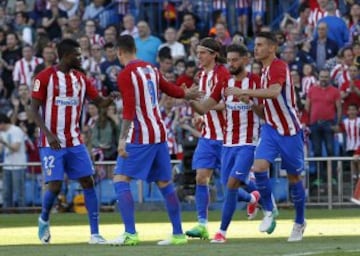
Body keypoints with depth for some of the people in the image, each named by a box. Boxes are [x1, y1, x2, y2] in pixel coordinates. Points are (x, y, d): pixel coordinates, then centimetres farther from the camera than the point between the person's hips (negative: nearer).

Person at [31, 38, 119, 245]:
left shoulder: (80, 78, 8)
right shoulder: (45, 77, -8)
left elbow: (100, 102, 8)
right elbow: (34, 110, -9)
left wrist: (111, 98, -16)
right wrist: (48, 134, -21)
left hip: (75, 142, 5)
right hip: (52, 143, -5)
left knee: (88, 182, -4)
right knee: (55, 186, -9)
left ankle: (95, 234, -2)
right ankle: (44, 220, 22)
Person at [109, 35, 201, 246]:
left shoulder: (125, 75, -11)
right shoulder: (151, 69, 11)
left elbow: (129, 109, -20)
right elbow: (171, 90, 26)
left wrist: (123, 139, -25)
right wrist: (189, 94, 47)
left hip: (140, 137, -7)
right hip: (160, 133, 7)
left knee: (121, 180, -6)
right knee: (165, 183, 13)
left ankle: (130, 233, -17)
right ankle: (178, 234, 16)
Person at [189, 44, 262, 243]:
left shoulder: (255, 82, -5)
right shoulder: (224, 83, 8)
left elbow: (265, 113, -6)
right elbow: (204, 108, 3)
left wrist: (250, 100, -23)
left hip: (247, 143, -5)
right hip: (228, 143, 5)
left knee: (232, 184, -15)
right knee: (229, 186, 9)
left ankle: (222, 231, -7)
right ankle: (252, 197, 44)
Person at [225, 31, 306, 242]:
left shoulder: (279, 67, -18)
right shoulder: (265, 69, 10)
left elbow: (274, 92, -38)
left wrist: (244, 92, -39)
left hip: (290, 130, -7)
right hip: (271, 128, 7)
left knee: (294, 177, 6)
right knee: (259, 166, -15)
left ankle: (300, 222, 22)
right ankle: (269, 212, -1)